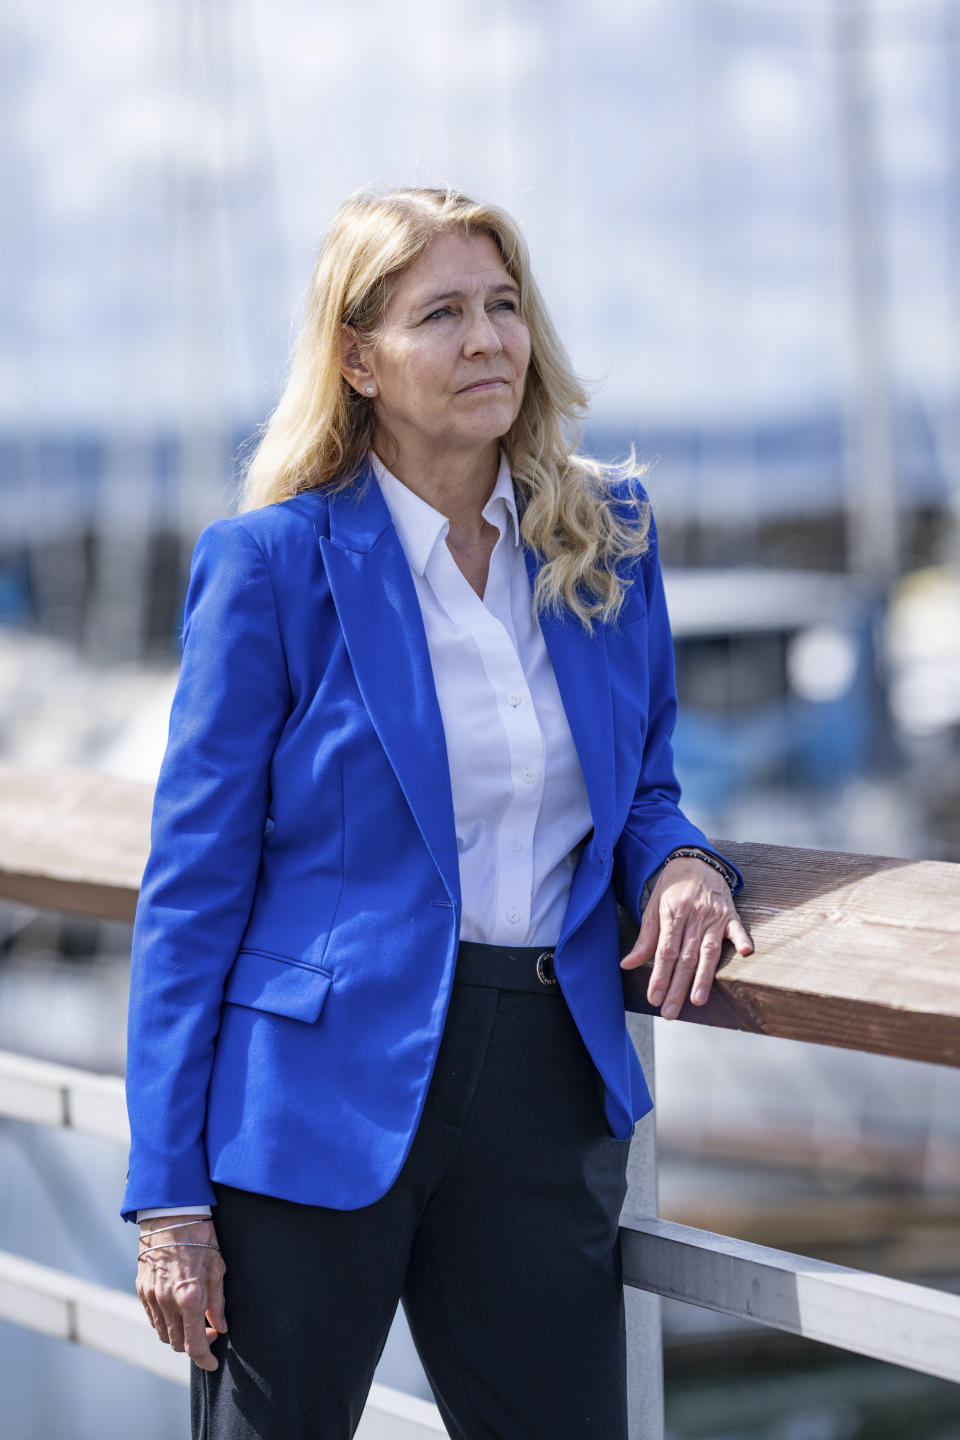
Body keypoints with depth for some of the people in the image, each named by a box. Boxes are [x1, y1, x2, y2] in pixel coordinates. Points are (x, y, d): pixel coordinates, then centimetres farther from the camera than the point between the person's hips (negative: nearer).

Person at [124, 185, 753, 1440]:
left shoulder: (609, 544, 7)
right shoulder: (272, 563, -6)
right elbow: (193, 883, -5)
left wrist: (678, 861, -6)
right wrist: (170, 1195, -9)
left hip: (549, 1094, 4)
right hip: (322, 1093, -4)